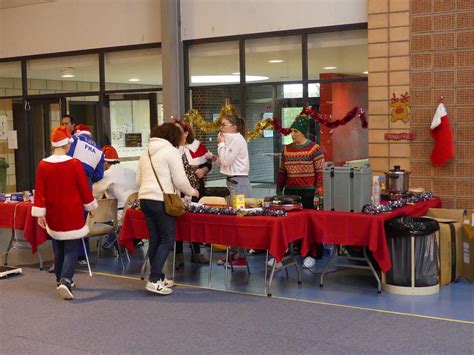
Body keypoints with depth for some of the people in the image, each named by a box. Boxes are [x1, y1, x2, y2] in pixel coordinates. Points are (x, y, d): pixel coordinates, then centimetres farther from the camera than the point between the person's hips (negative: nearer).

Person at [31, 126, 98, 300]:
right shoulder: (75, 164, -14)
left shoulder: (43, 165, -5)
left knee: (59, 248, 21)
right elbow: (84, 189, -7)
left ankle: (60, 279, 32)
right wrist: (91, 206, 8)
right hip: (73, 215, -4)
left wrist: (40, 213, 5)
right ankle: (65, 281, -17)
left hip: (53, 216, 4)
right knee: (72, 249, 0)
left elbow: (39, 191, -2)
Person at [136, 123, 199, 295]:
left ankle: (158, 277, 18)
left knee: (155, 239, 13)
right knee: (167, 240, -3)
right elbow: (180, 181, -8)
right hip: (161, 201, -8)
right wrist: (192, 192, 9)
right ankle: (154, 280, -9)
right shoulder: (172, 152, -5)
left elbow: (138, 181, 21)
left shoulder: (146, 153, 19)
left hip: (144, 199, 8)